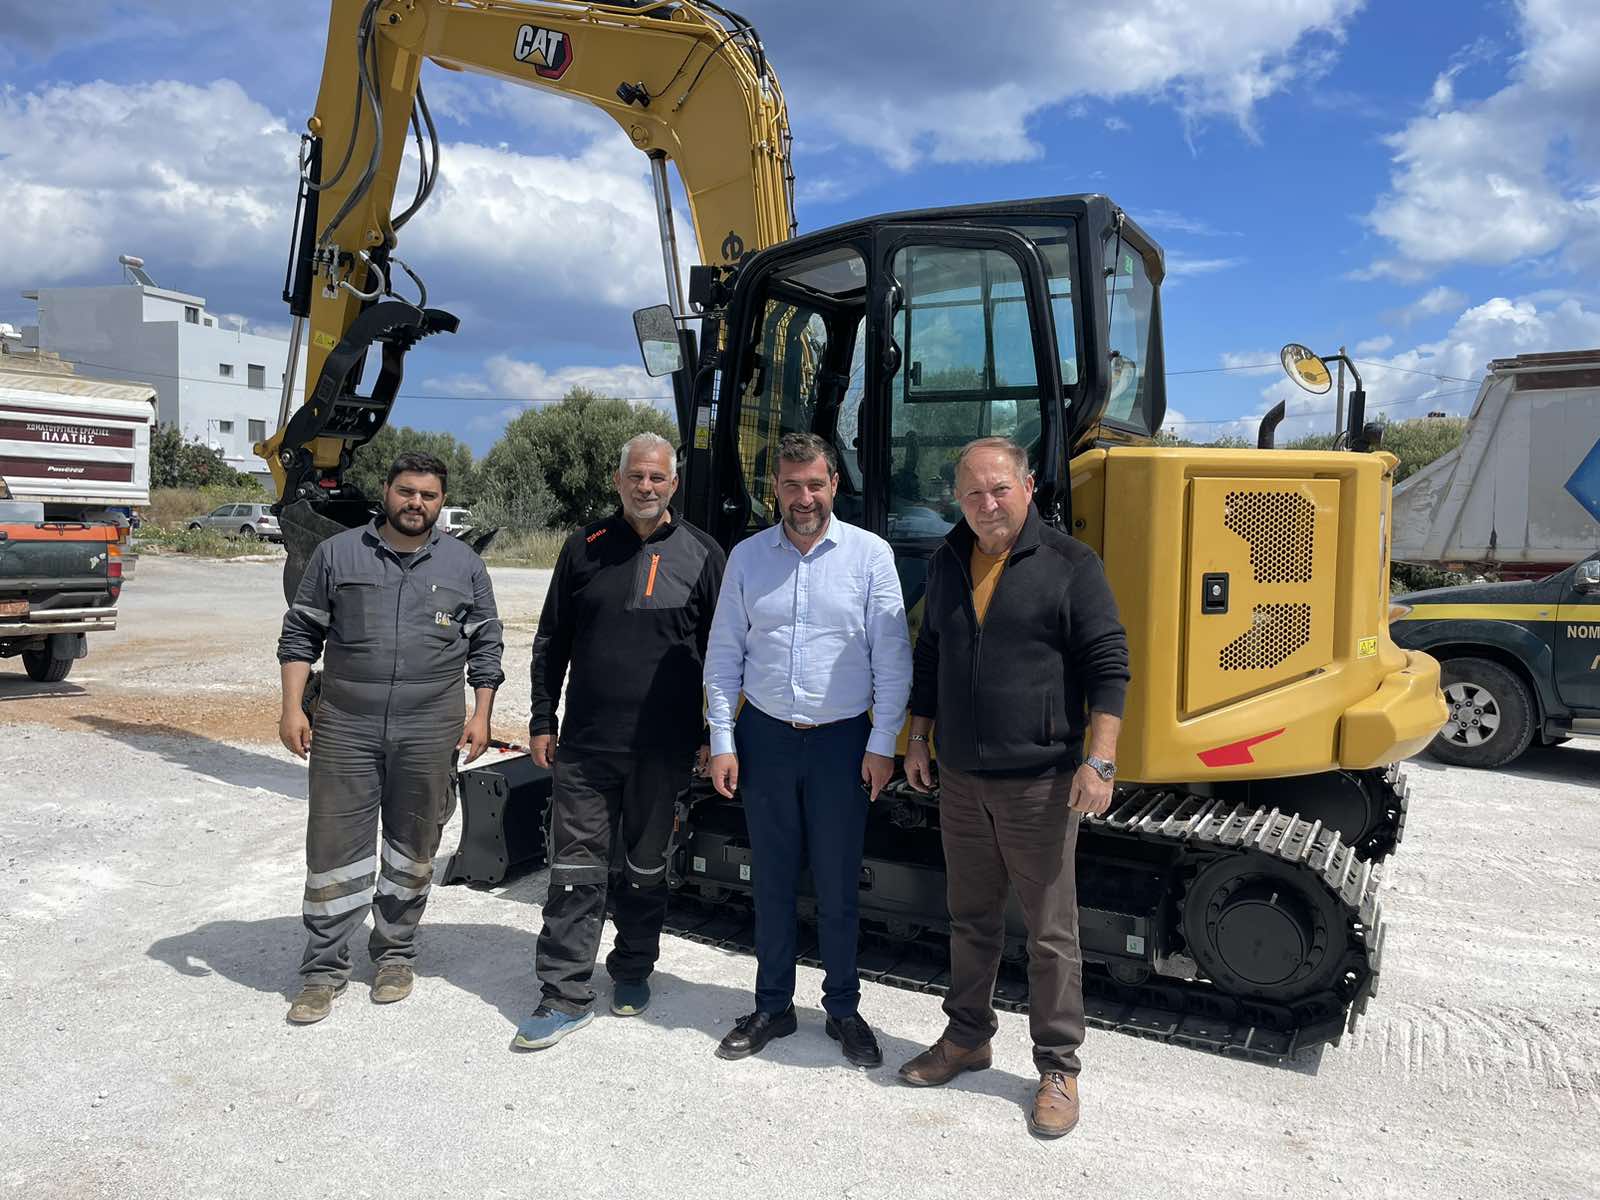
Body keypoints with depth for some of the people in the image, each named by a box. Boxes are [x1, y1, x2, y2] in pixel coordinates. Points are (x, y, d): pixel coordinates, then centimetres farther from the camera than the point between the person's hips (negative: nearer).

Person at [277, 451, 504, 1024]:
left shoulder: (464, 564, 7)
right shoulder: (338, 553, 4)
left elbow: (486, 646, 11)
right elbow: (300, 634, 6)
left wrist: (480, 714, 3)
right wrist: (292, 707, -2)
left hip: (430, 734, 1)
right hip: (345, 729, -1)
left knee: (413, 850, 11)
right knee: (335, 848, 2)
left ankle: (395, 954, 29)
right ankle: (323, 968, 15)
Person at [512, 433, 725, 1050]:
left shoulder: (701, 554, 1)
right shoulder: (585, 548, 5)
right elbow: (551, 641, 10)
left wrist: (714, 737, 2)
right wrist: (542, 721, 6)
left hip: (663, 749, 0)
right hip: (585, 745, 1)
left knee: (647, 869, 14)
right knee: (575, 870, 2)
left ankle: (632, 971, 32)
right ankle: (565, 994, 11)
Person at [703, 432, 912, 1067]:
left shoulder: (871, 554, -4)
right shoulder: (747, 557, 2)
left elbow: (892, 657, -3)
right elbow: (723, 655, 5)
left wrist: (882, 744, -6)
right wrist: (721, 741, 1)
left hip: (842, 740, -2)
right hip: (765, 737, 2)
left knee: (837, 884, 8)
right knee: (771, 881, 12)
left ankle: (843, 1008, 26)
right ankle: (773, 1006, 27)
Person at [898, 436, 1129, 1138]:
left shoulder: (1069, 565, -9)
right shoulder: (947, 564, 9)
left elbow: (1108, 666, -10)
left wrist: (1100, 761, -16)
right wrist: (918, 740, 16)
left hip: (1039, 783, -5)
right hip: (961, 780, 5)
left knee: (1050, 931, 5)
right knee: (971, 919, 18)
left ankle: (1058, 1067, 20)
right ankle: (967, 1038, 34)